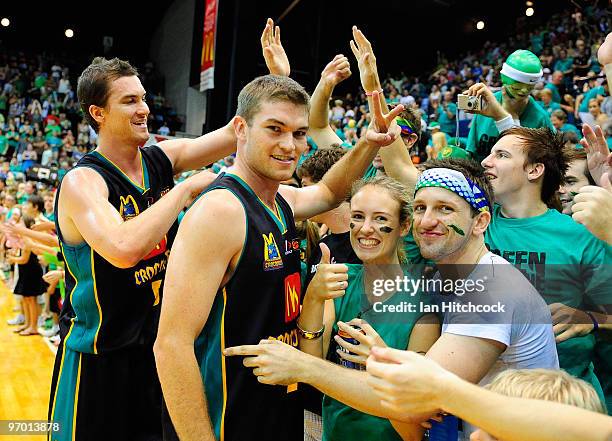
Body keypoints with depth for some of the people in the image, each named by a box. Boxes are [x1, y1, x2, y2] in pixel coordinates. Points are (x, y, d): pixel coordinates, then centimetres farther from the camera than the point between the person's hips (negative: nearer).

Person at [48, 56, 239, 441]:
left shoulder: (161, 160, -1)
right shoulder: (83, 181, -19)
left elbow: (235, 134, -7)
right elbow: (124, 249, -38)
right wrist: (188, 187, -28)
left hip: (158, 347, 6)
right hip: (99, 362, -5)